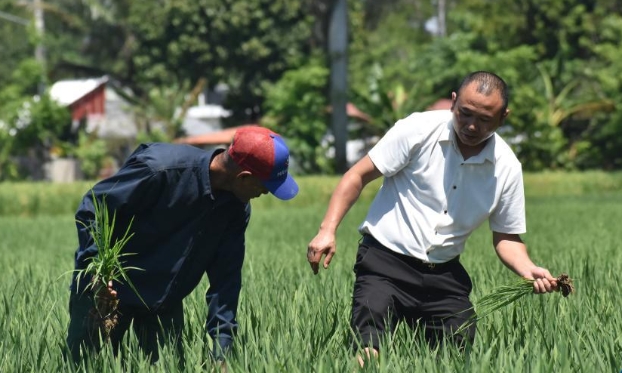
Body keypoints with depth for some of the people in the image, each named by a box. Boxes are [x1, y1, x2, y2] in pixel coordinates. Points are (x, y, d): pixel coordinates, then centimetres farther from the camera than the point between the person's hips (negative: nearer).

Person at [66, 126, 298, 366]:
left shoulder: (236, 209, -6)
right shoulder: (160, 169, -27)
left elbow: (225, 278, -3)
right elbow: (91, 209, -20)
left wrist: (221, 349, -8)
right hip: (108, 291, -5)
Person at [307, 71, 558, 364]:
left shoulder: (507, 168, 0)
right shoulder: (418, 130, -9)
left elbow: (506, 238, 8)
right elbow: (358, 176, -5)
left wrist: (528, 270, -13)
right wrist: (327, 230, -15)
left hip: (445, 276, 4)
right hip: (385, 263, -4)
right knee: (368, 355, -23)